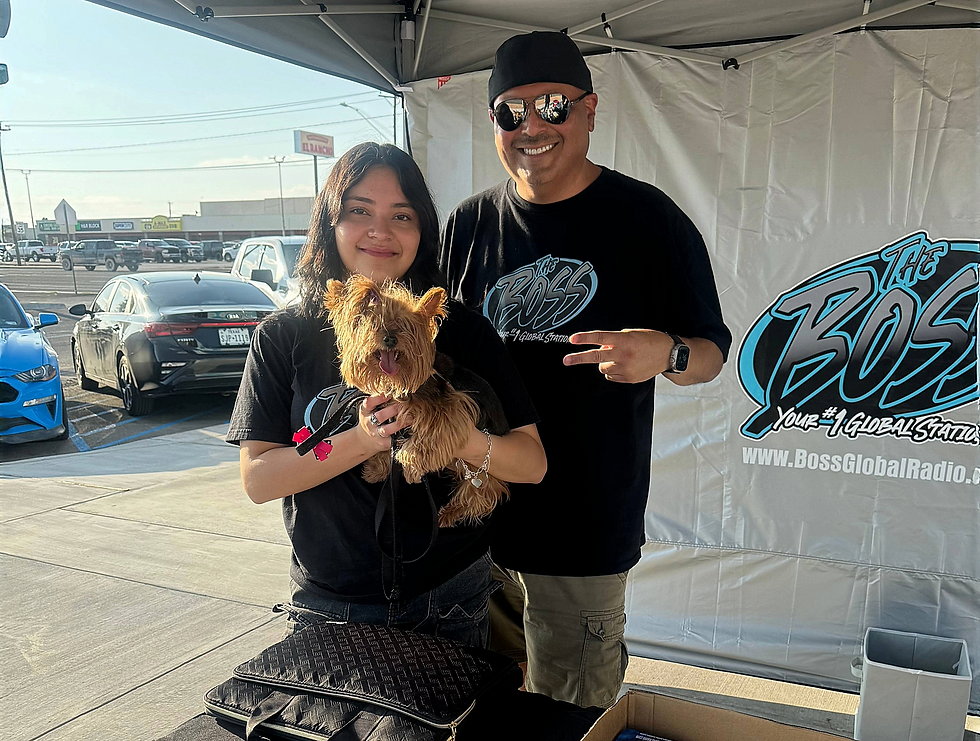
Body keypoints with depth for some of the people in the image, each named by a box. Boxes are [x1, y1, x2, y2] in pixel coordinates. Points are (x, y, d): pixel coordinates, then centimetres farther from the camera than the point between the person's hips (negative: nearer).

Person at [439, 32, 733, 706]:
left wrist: (666, 354, -24)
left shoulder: (648, 220, -5)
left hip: (586, 531, -3)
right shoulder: (470, 225, 5)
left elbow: (711, 353, -1)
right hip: (474, 518, 4)